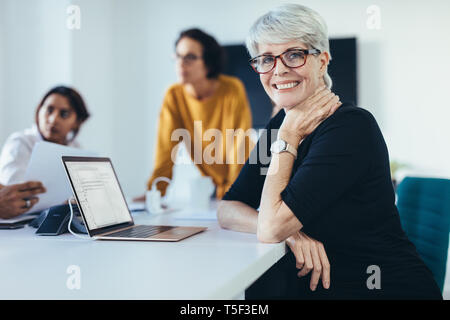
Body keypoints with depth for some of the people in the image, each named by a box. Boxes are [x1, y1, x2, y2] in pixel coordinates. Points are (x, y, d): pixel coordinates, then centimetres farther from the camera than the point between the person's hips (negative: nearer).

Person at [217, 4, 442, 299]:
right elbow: (226, 209, -1)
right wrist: (290, 232, -18)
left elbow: (271, 227, -23)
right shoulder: (281, 125, 5)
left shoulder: (352, 126, -18)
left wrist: (288, 139, -14)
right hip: (322, 285, 6)